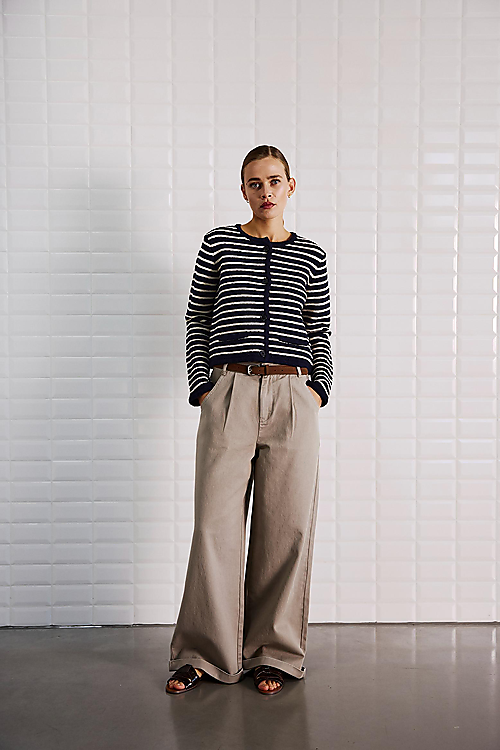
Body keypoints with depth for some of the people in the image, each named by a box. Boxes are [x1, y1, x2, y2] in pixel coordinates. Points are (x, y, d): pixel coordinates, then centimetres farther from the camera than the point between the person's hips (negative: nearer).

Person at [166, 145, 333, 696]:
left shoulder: (311, 256, 14)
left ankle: (273, 653, 17)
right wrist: (200, 383, 1)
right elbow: (196, 318, 12)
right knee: (216, 523, -2)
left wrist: (319, 387, 3)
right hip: (229, 392, -1)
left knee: (288, 526, 2)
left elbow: (321, 331, 18)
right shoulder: (218, 243, 11)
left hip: (292, 395, 1)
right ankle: (203, 652, 14)